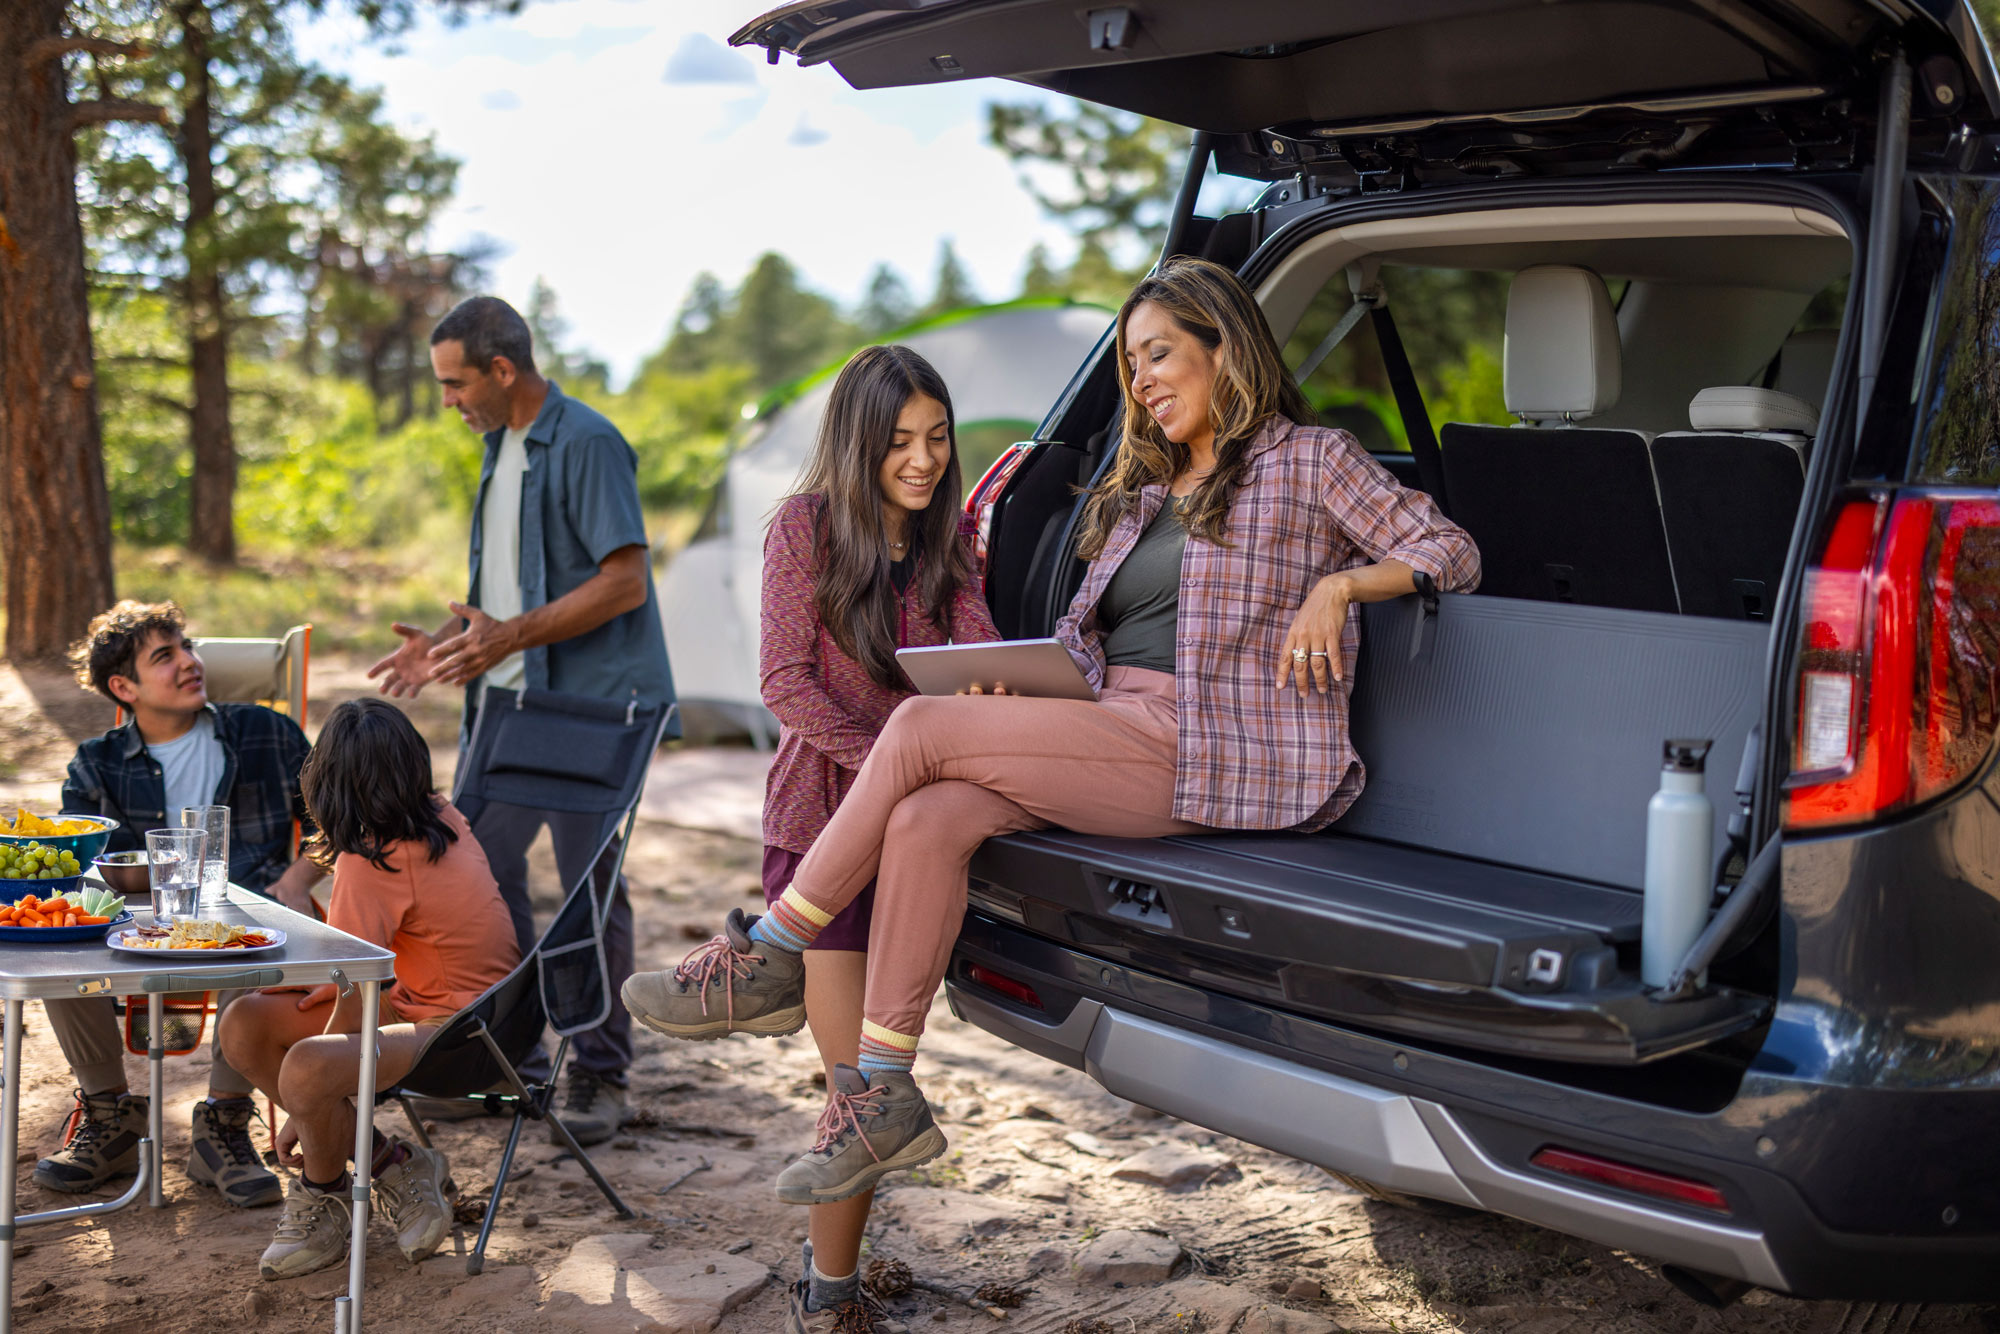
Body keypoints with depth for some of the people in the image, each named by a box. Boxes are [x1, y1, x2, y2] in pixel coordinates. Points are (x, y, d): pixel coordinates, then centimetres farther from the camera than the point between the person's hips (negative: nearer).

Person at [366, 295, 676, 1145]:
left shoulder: (587, 444, -13)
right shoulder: (501, 446, 16)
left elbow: (624, 582, -19)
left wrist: (514, 634, -24)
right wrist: (448, 638, 8)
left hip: (586, 704, -9)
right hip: (508, 701, 9)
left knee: (591, 886, -1)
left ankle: (601, 1077, 10)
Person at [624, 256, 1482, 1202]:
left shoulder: (1307, 459, 6)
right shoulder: (1140, 487, 26)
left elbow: (1451, 554, 4)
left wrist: (1339, 584, -13)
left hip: (1207, 754, -7)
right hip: (1112, 730, 7)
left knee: (921, 728, -19)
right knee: (926, 821, -21)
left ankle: (769, 963, -7)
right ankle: (884, 1098, -16)